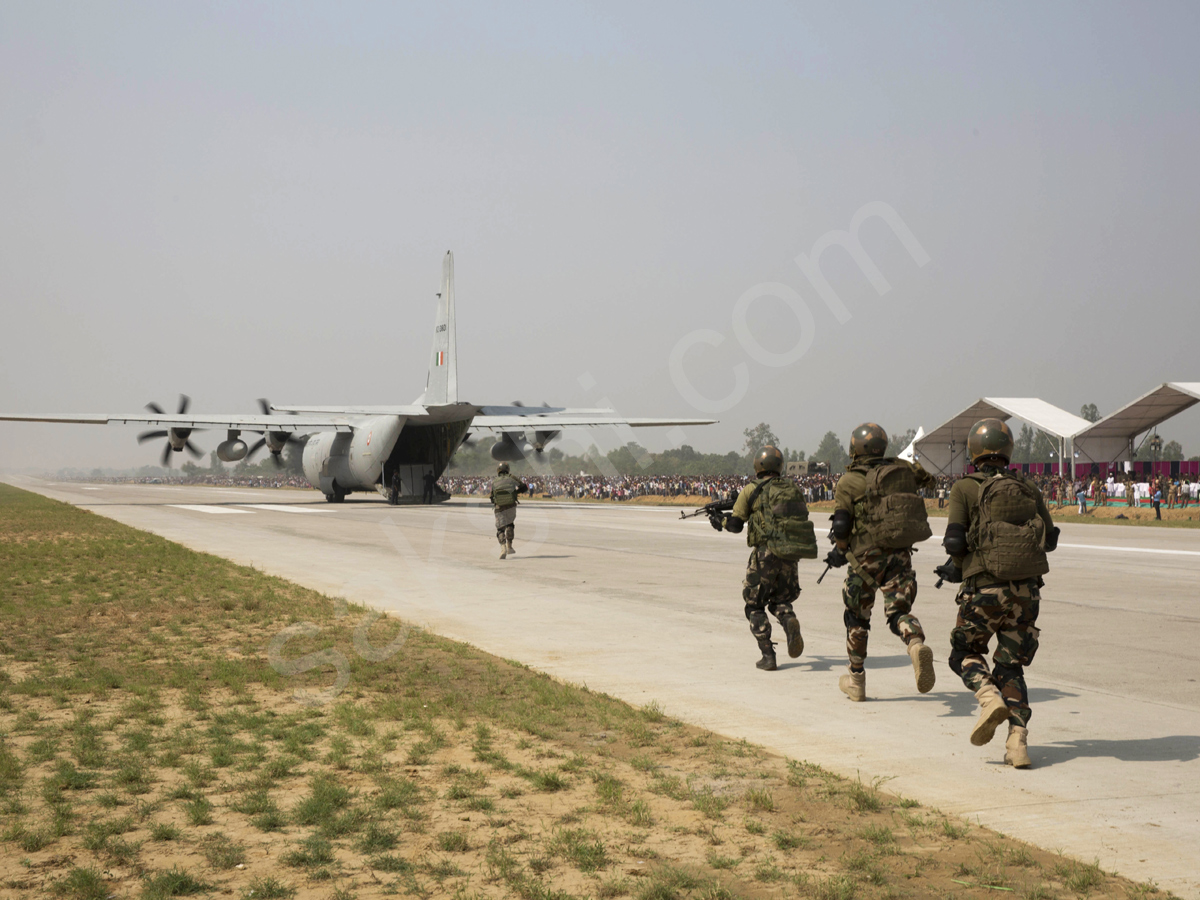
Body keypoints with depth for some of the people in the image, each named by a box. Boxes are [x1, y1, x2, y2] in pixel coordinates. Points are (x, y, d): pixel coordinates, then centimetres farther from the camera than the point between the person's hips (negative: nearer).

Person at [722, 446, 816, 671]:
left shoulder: (751, 491, -1)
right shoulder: (793, 488, 11)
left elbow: (735, 525, -1)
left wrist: (720, 520, 20)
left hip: (766, 553, -4)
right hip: (791, 554, 4)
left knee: (754, 605, 12)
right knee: (780, 600, 23)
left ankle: (768, 656, 4)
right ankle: (789, 621, -11)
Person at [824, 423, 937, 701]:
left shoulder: (848, 482, -6)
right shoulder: (902, 470, 7)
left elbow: (841, 526, -9)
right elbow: (926, 477, 28)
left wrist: (839, 552, 8)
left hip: (867, 555, -3)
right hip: (901, 553, 3)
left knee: (857, 616, 13)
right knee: (899, 611, 4)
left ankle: (856, 680, 22)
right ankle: (917, 645, -31)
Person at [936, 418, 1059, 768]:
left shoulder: (965, 488, -2)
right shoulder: (1028, 488, 9)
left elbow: (955, 541, -10)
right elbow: (1049, 539, 12)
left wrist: (956, 567, 10)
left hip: (984, 588, -3)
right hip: (1026, 590, 4)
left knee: (964, 652, 18)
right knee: (1011, 667, 12)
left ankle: (989, 698, -11)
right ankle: (1018, 741, -3)